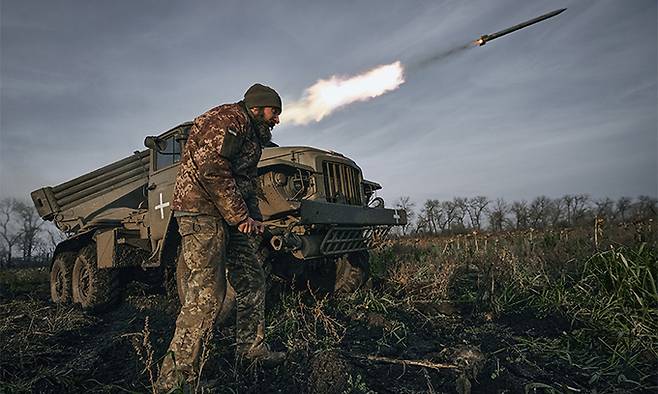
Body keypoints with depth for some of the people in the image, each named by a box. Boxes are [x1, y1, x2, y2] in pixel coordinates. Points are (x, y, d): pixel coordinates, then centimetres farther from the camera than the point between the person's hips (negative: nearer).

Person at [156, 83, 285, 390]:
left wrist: (253, 219, 10)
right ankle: (176, 372, -2)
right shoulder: (229, 118, -10)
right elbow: (211, 168, -23)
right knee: (207, 292, -12)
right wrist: (239, 216, -17)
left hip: (231, 215, 10)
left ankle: (250, 347, 24)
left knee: (251, 281, 10)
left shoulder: (253, 135, 23)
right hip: (202, 210, -10)